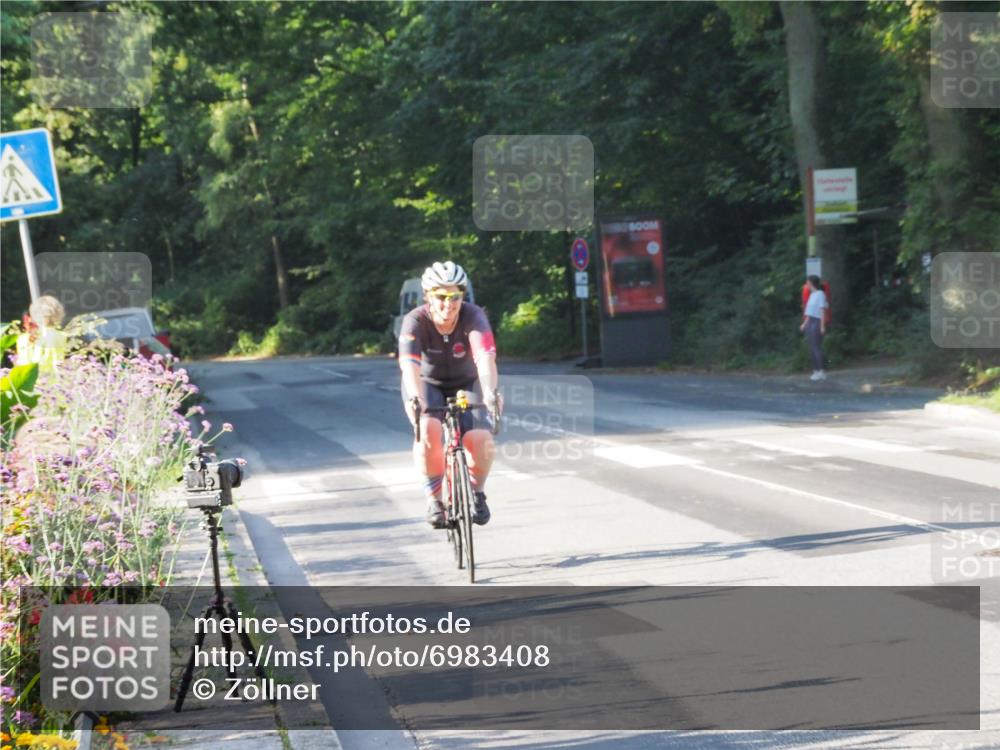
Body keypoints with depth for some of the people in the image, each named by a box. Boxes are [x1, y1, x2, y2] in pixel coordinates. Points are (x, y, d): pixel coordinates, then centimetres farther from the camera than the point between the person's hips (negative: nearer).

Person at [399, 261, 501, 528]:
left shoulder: (473, 317, -26)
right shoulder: (416, 321, -26)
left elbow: (485, 357, -42)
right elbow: (409, 364, -41)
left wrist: (490, 391, -61)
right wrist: (414, 398, -60)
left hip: (465, 385, 1)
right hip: (427, 385, -1)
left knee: (480, 439, -25)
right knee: (428, 429, -32)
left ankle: (477, 492, 6)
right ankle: (434, 497, -11)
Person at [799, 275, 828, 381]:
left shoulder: (820, 294, -10)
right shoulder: (812, 294, 16)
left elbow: (823, 311, -14)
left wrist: (822, 326, -18)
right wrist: (805, 323, 22)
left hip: (816, 322, -9)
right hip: (810, 322, 9)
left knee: (816, 347, -11)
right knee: (812, 348, 7)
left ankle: (821, 372, -11)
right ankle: (816, 371, 10)